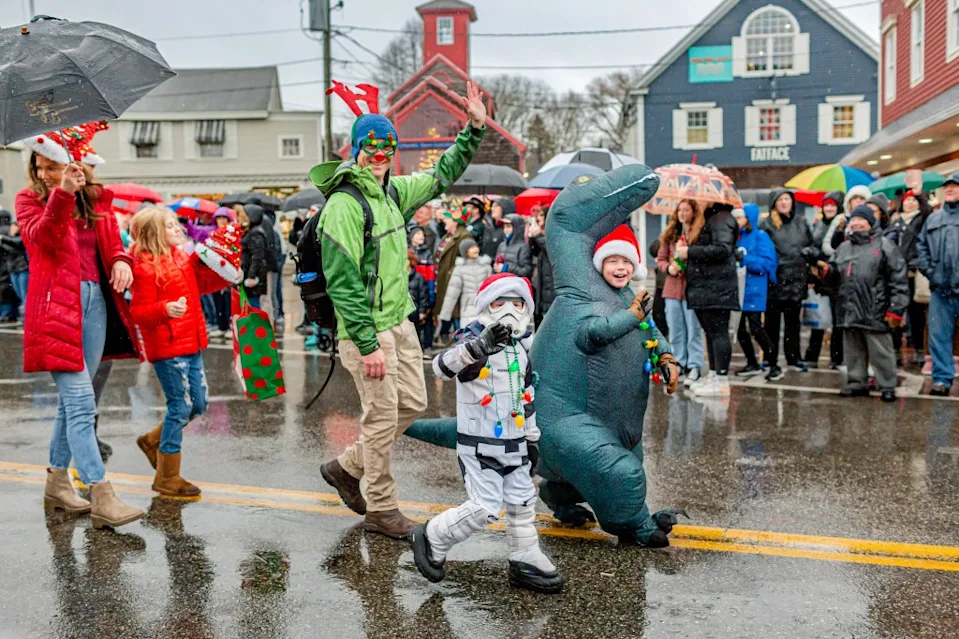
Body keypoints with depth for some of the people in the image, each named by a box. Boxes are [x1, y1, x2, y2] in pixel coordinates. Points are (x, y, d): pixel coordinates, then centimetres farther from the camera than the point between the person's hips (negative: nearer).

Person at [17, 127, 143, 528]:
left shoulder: (97, 201, 13)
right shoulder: (29, 199, 1)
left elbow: (112, 242, 14)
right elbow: (41, 237, -18)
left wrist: (121, 261, -9)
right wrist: (62, 194, -32)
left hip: (95, 302, 5)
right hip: (55, 305, -5)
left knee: (72, 400, 14)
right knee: (81, 402, -11)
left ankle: (57, 482, 29)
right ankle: (101, 498, -11)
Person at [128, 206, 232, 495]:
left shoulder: (183, 258, 12)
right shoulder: (145, 268, -13)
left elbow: (205, 284, 26)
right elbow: (139, 313, -17)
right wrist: (165, 309, -35)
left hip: (191, 344, 9)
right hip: (167, 347, -9)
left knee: (198, 404, 13)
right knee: (180, 406, -4)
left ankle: (152, 440, 35)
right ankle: (167, 477, 10)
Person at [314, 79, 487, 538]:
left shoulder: (393, 191, 9)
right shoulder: (343, 205, -16)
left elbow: (441, 176, 26)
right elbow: (342, 282, -21)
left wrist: (475, 129, 19)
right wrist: (368, 344, -22)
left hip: (400, 322, 9)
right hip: (368, 330, -9)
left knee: (412, 404, 15)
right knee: (383, 417, -1)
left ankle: (347, 468, 30)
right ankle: (380, 509, 16)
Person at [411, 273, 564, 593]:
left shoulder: (521, 347, 9)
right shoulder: (473, 341, -14)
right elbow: (442, 367, -35)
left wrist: (531, 438, 21)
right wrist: (481, 344, -50)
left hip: (514, 444, 7)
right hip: (479, 446, -7)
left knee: (522, 503, 11)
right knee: (484, 508, -10)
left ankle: (525, 562, 27)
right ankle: (432, 537, 11)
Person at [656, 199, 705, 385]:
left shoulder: (701, 233, -4)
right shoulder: (670, 234, 13)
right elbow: (660, 259, 14)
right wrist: (668, 267, -5)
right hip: (672, 287, 5)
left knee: (693, 330, -1)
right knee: (675, 330, 10)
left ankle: (694, 367, 5)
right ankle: (680, 364, 19)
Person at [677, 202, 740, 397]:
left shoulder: (721, 218, -10)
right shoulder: (708, 219, 23)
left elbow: (722, 249, -23)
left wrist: (690, 252, -17)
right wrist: (686, 248, 8)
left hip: (716, 288, -11)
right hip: (704, 288, 11)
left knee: (718, 332, -10)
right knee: (711, 332, 13)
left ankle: (722, 381, -9)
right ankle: (713, 376, 19)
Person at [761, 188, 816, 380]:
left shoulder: (801, 222, 12)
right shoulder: (766, 225, -3)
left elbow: (811, 244, 19)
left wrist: (811, 252, -1)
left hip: (796, 280, 5)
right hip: (775, 280, -5)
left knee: (793, 321, 17)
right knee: (773, 323, 1)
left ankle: (794, 357, 31)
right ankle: (772, 363, 5)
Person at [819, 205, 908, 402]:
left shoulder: (884, 245, -5)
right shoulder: (844, 247, 15)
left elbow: (898, 280, -8)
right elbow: (836, 271, 23)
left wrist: (895, 309, -12)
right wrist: (827, 269, -3)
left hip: (875, 312, -6)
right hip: (849, 310, 6)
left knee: (880, 351, 1)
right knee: (853, 350, 14)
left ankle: (887, 387, 11)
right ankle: (857, 383, 25)